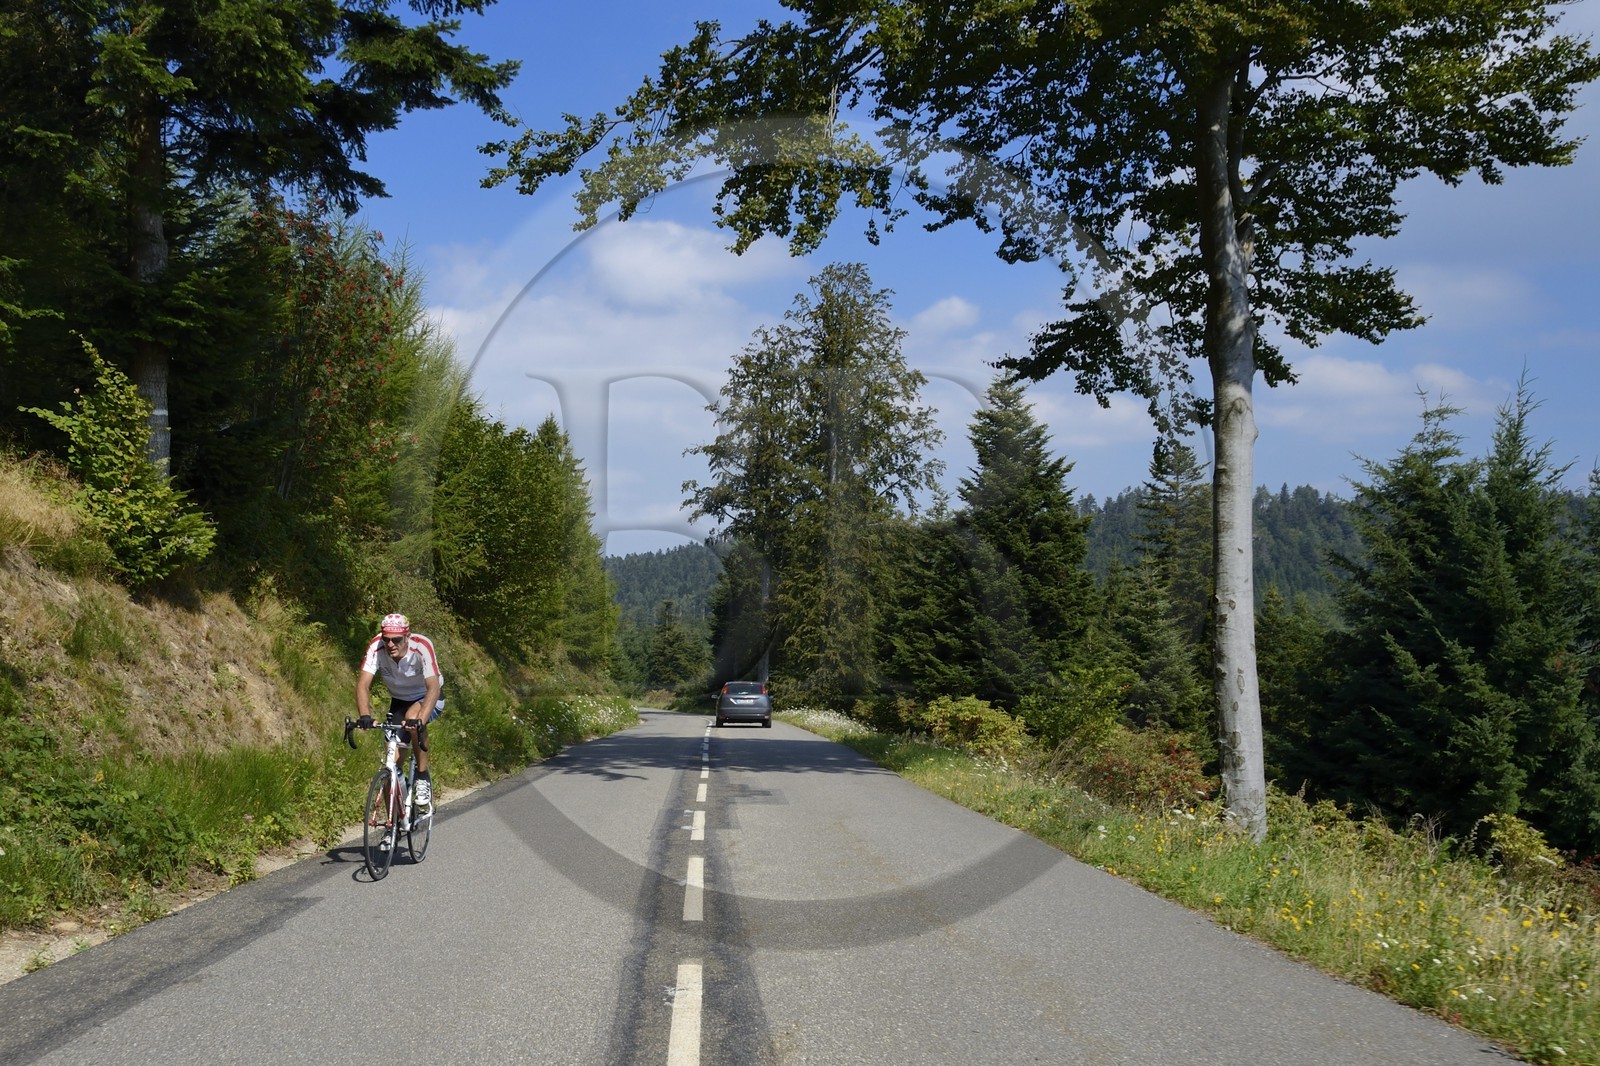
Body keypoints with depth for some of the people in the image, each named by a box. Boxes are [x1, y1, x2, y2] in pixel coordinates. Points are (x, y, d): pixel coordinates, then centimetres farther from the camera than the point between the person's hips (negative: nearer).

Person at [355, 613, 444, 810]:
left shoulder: (422, 647, -33)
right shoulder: (376, 647, -25)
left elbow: (433, 687, -41)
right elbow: (363, 684, -32)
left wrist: (420, 720, -56)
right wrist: (364, 715, -50)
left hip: (426, 697, -3)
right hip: (399, 700, 3)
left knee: (413, 718, -37)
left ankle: (423, 778, -19)